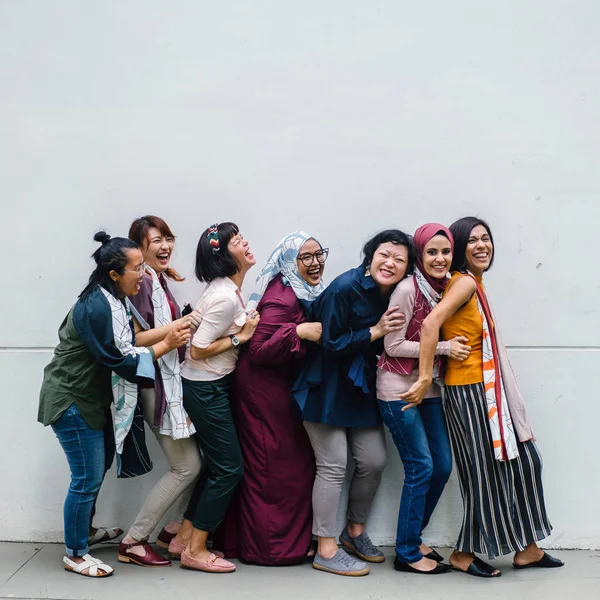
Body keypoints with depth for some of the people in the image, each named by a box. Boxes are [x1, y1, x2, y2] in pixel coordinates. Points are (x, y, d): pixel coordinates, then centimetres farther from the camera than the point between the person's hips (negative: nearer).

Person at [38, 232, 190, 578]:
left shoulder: (112, 300, 4)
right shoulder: (97, 308, -27)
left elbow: (127, 340, 5)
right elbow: (122, 360, -24)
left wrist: (171, 332, -4)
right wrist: (167, 344, -20)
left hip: (92, 396, 10)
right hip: (72, 401, -10)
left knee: (102, 460, 22)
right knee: (88, 477, -2)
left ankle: (85, 530, 41)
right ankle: (75, 554, 14)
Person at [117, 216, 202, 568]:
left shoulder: (161, 279, 12)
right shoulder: (141, 282, -14)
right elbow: (135, 339, -21)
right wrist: (177, 325, -26)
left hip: (174, 380, 9)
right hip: (157, 384, -9)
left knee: (197, 461, 10)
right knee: (187, 467, -5)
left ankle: (174, 530, 23)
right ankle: (134, 542, 3)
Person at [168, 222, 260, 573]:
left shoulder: (229, 289, 7)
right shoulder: (225, 297, -23)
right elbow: (198, 350, -22)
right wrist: (239, 337, -15)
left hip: (211, 385, 10)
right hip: (205, 389, -10)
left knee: (218, 465, 15)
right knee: (229, 468, -2)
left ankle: (185, 537, 24)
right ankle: (195, 550, 7)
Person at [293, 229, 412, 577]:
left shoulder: (395, 295, 1)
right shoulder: (345, 288, -19)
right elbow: (331, 343, -20)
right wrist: (376, 331, -20)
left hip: (361, 389, 7)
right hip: (326, 388, -7)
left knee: (374, 461, 8)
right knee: (333, 467, -4)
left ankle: (355, 532, 31)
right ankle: (326, 551, 7)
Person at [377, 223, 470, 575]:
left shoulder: (447, 289, 5)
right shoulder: (408, 289, -15)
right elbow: (393, 346, -16)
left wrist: (457, 346, -2)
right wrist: (444, 348, -17)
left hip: (430, 388, 7)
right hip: (399, 388, -7)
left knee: (443, 466, 9)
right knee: (421, 468, -5)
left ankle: (413, 537, 27)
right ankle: (407, 553, 10)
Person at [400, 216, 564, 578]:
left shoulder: (474, 283, 13)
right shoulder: (464, 282, -15)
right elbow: (430, 324, -27)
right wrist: (425, 379, -27)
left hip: (490, 387, 9)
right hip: (469, 389, -9)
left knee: (521, 458, 13)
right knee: (485, 471, 0)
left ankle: (527, 547, 24)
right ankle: (464, 555, 16)